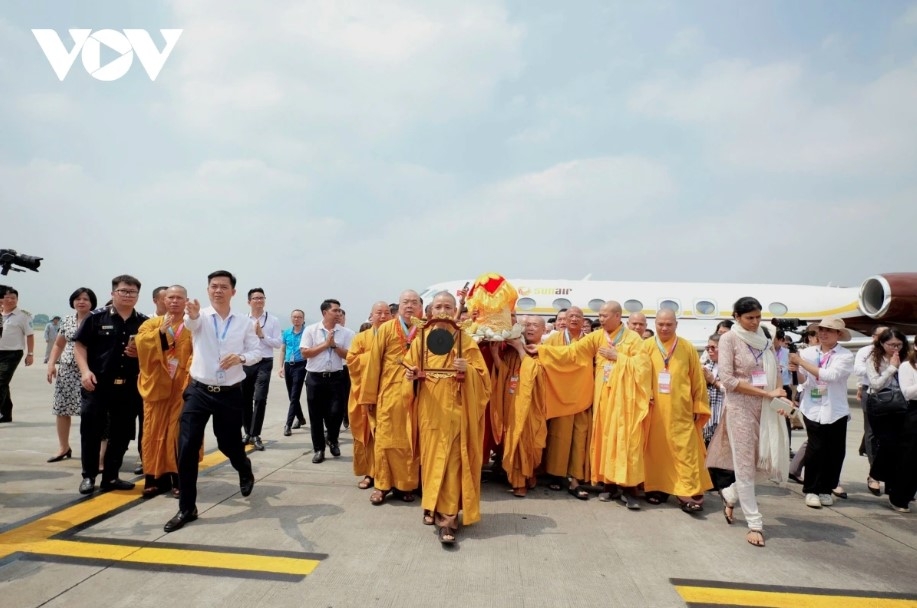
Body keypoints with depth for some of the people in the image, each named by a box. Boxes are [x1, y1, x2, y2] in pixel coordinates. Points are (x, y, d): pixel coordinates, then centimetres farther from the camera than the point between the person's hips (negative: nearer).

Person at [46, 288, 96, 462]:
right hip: (67, 371, 6)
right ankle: (64, 447, 26)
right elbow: (58, 344, 21)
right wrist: (51, 363, 8)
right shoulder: (67, 321, 12)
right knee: (61, 409, 10)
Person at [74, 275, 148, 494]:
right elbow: (80, 345, 0)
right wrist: (85, 371, -11)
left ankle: (110, 477, 21)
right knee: (91, 429, 2)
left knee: (121, 434, 8)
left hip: (129, 387, 2)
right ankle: (88, 476, 17)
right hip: (98, 384, -2)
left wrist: (141, 353, -8)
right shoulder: (96, 317, 0)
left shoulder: (144, 322, 6)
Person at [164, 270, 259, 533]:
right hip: (199, 391, 0)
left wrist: (241, 357, -18)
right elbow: (191, 324, -28)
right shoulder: (201, 317, -4)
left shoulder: (244, 322, 1)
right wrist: (192, 314, -52)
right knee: (187, 447, -5)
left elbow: (257, 351, 4)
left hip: (230, 394, 1)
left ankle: (246, 473, 48)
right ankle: (187, 508, 10)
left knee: (229, 444, 13)